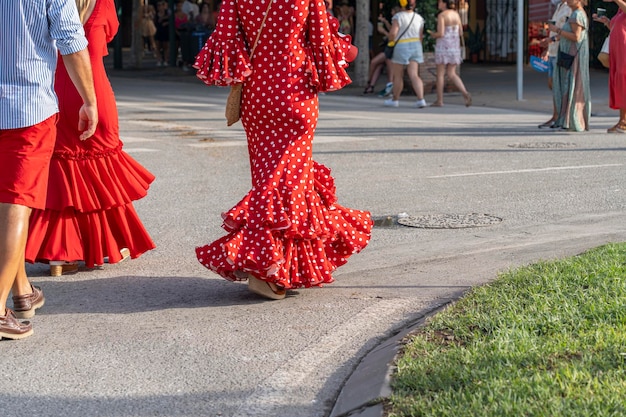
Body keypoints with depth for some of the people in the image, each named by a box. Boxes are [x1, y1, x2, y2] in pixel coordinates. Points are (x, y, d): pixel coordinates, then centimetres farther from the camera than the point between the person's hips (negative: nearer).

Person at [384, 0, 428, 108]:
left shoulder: (398, 17, -11)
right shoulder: (418, 18, 6)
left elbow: (393, 32, -20)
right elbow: (420, 36, 9)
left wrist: (391, 40, -1)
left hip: (401, 47, -5)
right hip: (415, 46, 5)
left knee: (398, 76, 8)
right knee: (414, 75, -1)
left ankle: (395, 99, 19)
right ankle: (421, 99, -14)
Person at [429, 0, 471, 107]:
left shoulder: (441, 15, -12)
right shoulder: (456, 14, 8)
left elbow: (440, 34, -18)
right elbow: (460, 33, 11)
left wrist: (433, 35, 4)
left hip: (443, 46, -6)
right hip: (455, 46, 6)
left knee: (440, 74, 5)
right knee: (451, 74, 8)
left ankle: (439, 101, 8)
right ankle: (465, 94, -13)